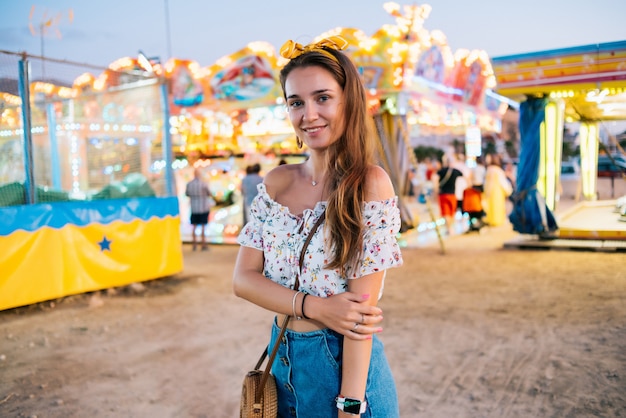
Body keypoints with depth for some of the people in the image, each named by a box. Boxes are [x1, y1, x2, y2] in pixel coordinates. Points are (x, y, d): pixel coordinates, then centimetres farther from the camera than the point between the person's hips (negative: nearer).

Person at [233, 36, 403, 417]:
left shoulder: (369, 183, -15)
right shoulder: (276, 183, 0)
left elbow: (362, 306, -17)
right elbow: (243, 278, -4)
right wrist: (315, 306, -18)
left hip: (344, 363, -5)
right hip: (283, 359, 5)